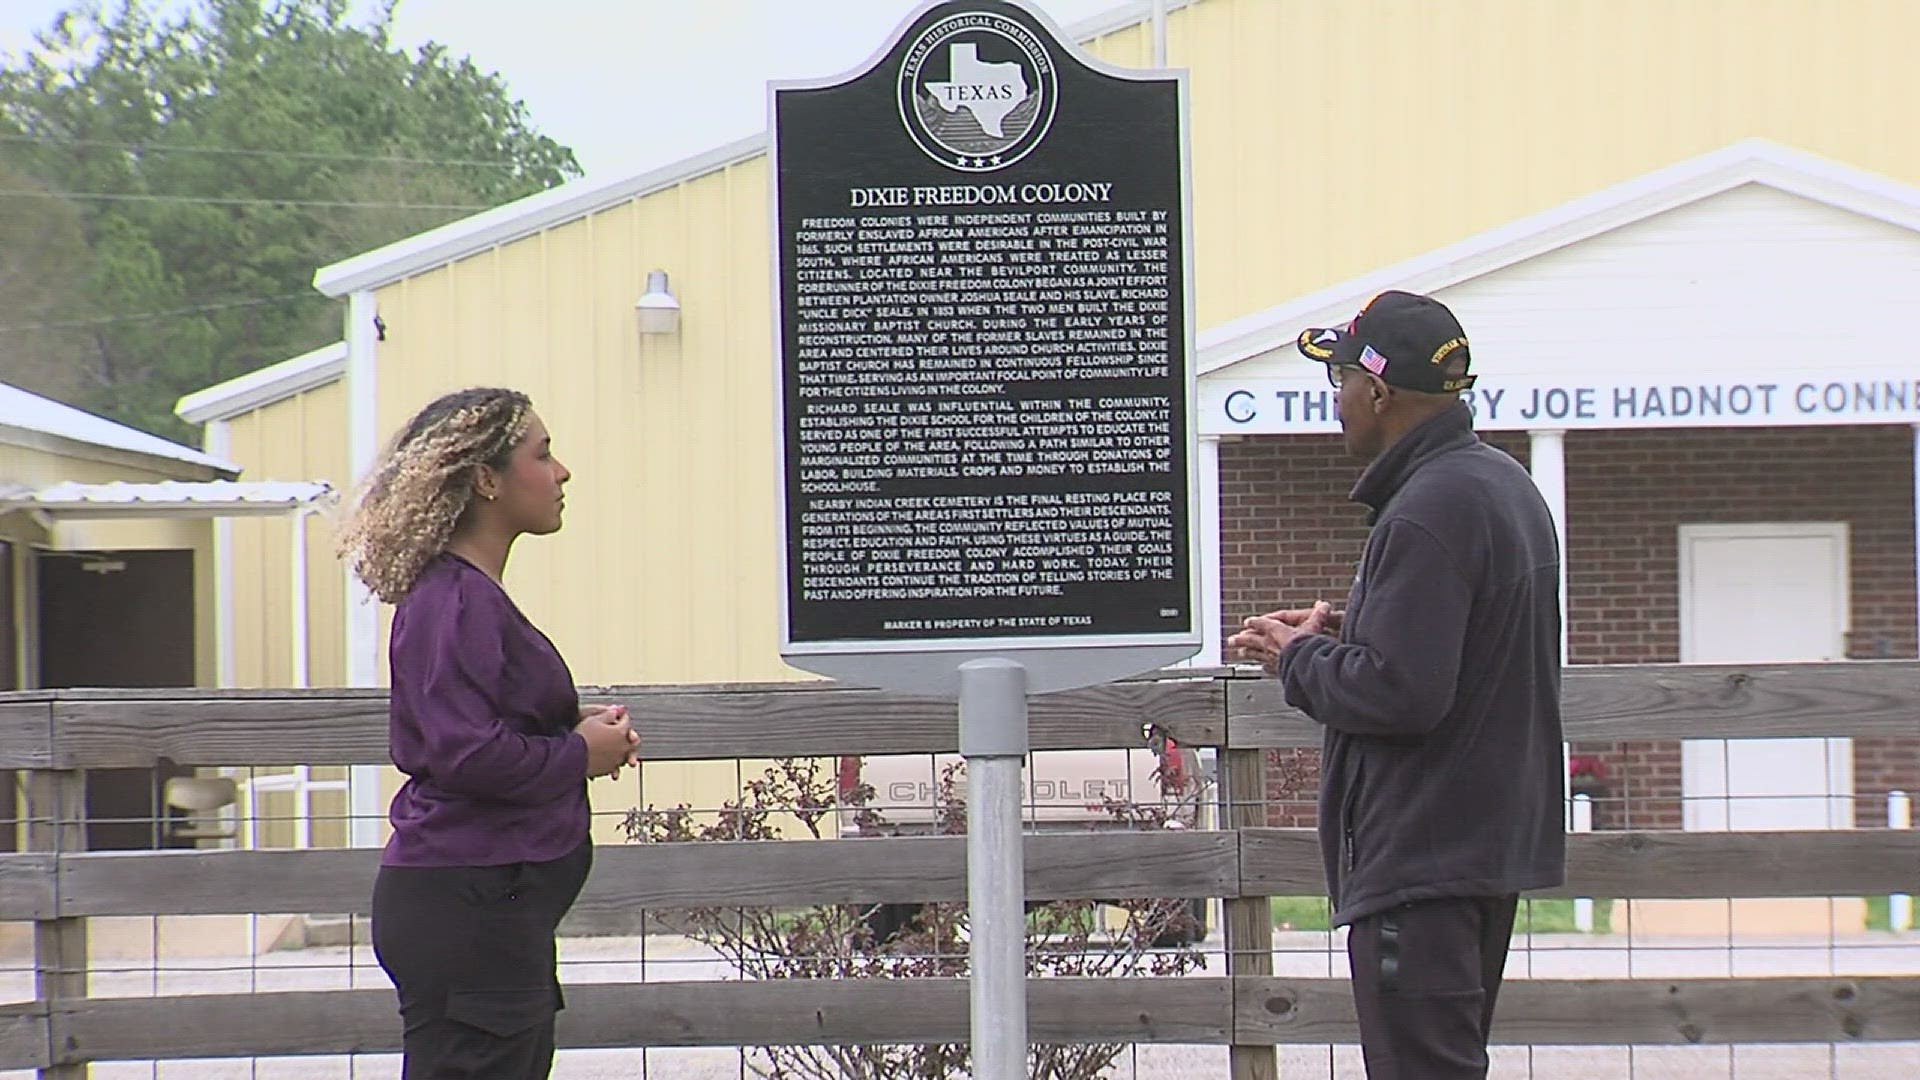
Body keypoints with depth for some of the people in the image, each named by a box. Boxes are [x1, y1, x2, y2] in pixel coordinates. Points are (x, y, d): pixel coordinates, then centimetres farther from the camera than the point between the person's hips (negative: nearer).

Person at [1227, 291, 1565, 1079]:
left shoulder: (1427, 513, -19)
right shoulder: (1503, 484, 14)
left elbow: (1400, 692, -24)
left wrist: (1299, 658, -7)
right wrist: (1342, 633, 11)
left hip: (1422, 862, -11)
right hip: (1493, 846, 11)